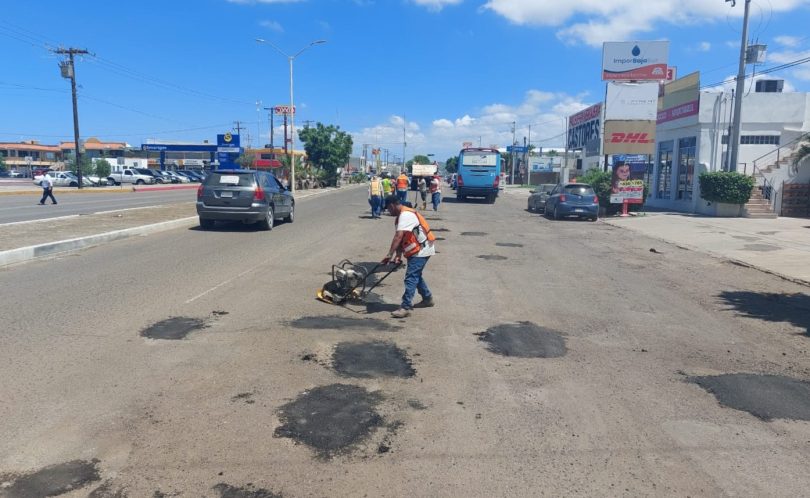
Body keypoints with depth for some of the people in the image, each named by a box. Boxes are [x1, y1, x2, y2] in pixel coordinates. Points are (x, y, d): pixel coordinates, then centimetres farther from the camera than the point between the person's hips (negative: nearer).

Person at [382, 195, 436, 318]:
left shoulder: (406, 215, -21)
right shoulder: (401, 216, 12)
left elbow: (398, 237, -31)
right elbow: (401, 239, 8)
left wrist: (389, 255, -35)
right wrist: (398, 256, -2)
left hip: (421, 250, -11)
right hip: (417, 250, 11)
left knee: (411, 278, -14)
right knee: (416, 275, 21)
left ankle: (406, 307, -15)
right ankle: (428, 298, 35)